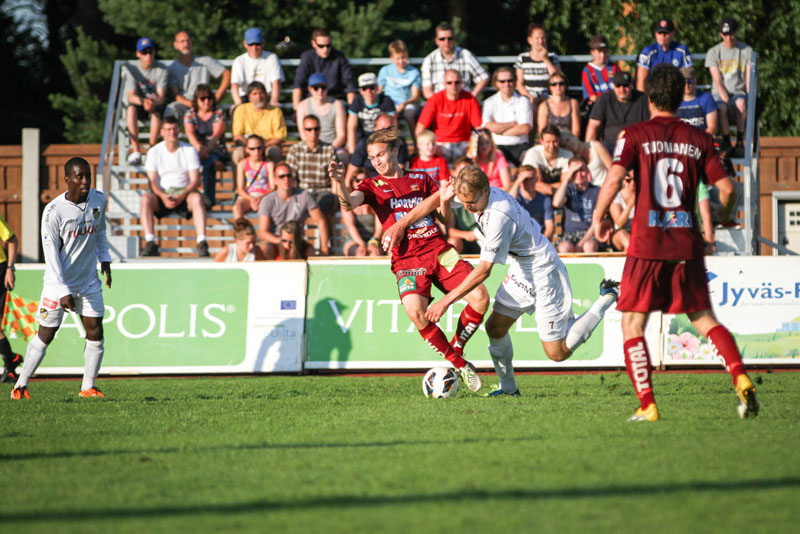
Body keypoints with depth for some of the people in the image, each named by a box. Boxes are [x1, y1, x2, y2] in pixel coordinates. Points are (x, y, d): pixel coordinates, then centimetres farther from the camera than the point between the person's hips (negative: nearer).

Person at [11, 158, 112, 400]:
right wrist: (63, 291, -20)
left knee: (95, 333, -2)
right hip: (59, 281, -4)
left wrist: (104, 259, 12)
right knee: (45, 335, -2)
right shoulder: (54, 211, -19)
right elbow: (51, 254, -17)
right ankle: (21, 385, 9)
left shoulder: (98, 200, -3)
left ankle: (88, 387, 8)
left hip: (89, 282, 4)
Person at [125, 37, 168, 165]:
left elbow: (161, 96, -14)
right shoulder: (132, 69, -5)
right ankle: (136, 152, -37)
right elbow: (131, 96, -15)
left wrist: (154, 103, -38)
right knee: (131, 108, -34)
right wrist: (143, 101, -37)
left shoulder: (161, 69, -7)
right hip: (139, 103, 1)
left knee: (156, 111, -36)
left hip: (157, 104, -1)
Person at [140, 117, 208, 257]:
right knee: (146, 198, -32)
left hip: (184, 193, -1)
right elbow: (153, 181, -1)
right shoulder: (154, 152, 5)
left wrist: (181, 196, -21)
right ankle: (150, 243, -41)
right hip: (162, 194, 1)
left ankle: (202, 243, -44)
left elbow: (195, 180, -3)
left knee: (197, 198, -35)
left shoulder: (189, 150, 4)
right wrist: (163, 197, -23)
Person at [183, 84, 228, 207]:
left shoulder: (218, 114, 6)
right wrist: (199, 147, -28)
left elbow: (216, 134, -10)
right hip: (196, 150, 2)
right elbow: (190, 133, -8)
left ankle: (209, 197, -45)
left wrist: (208, 148, -30)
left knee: (209, 161, -38)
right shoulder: (190, 115, 10)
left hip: (216, 151, -2)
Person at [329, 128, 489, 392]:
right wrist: (339, 182, -31)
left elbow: (446, 216, 16)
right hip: (406, 259, -3)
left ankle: (456, 349, 7)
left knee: (480, 296, -17)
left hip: (439, 249, 3)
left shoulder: (421, 179, 18)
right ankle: (458, 363, -11)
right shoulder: (373, 187, 11)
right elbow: (349, 202, -11)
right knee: (416, 312, -30)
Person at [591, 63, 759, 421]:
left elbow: (614, 177, -14)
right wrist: (724, 216, 23)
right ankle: (740, 377, -8)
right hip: (687, 244, 3)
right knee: (703, 319, 13)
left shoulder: (635, 135, 0)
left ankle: (647, 404, -6)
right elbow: (726, 188, 1)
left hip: (647, 244, -3)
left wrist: (598, 217, 1)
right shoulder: (700, 140, 7)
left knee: (632, 324, 5)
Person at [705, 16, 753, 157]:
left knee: (741, 102, -37)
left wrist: (748, 99, -15)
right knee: (721, 109, -36)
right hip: (719, 94, 0)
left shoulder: (747, 51, 6)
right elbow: (718, 82, -5)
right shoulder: (713, 52, 3)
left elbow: (749, 80, 2)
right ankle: (726, 140, -16)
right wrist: (727, 101, -19)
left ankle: (740, 142, -28)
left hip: (738, 92, 0)